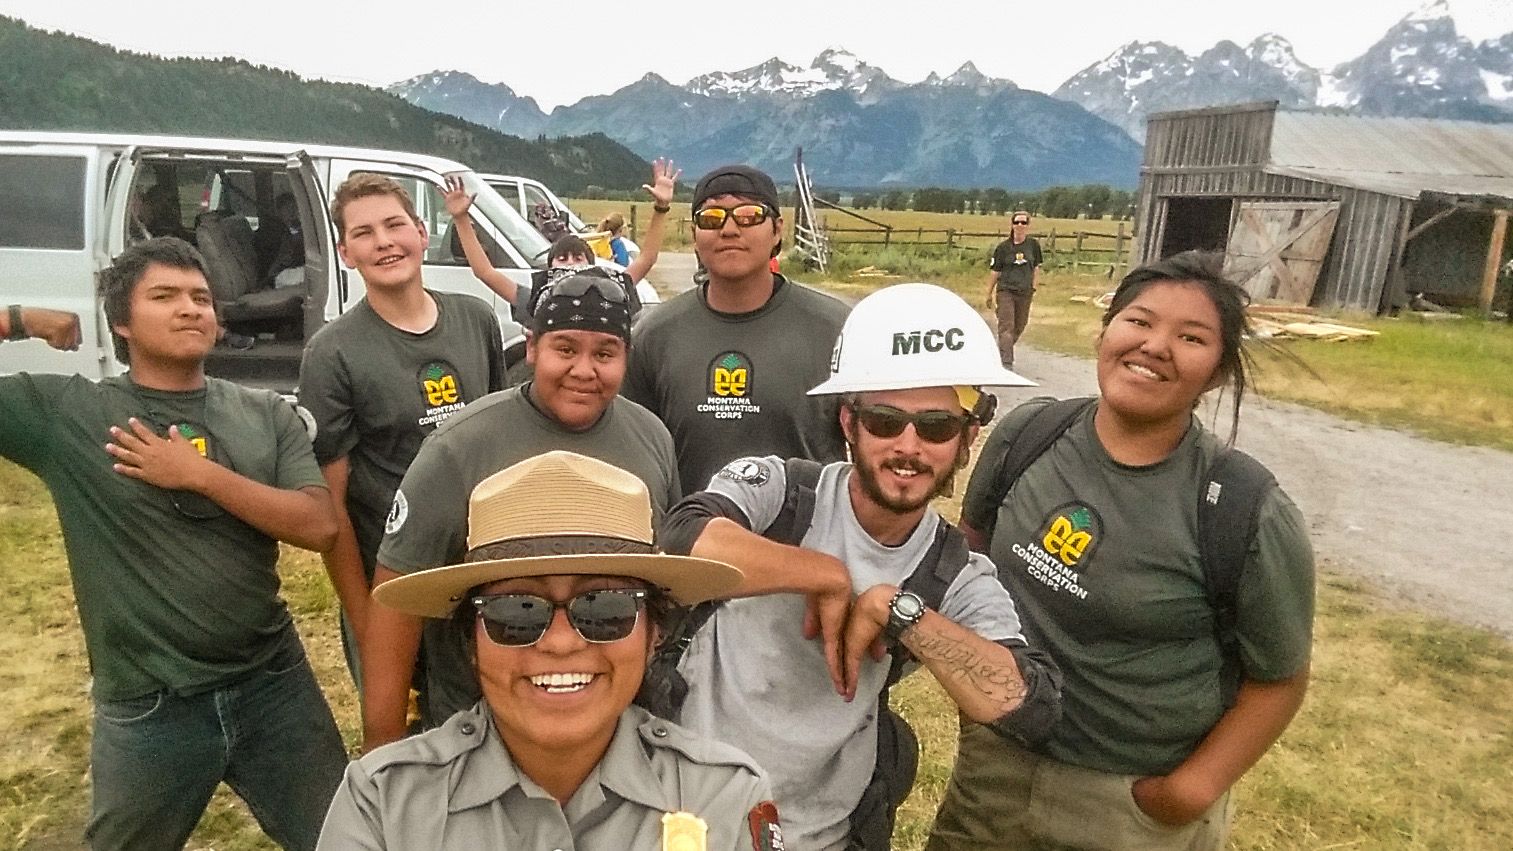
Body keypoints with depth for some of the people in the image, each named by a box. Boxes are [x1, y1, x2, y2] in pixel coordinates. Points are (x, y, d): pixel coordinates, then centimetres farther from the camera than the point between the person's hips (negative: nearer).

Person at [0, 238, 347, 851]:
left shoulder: (266, 414, -1)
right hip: (147, 710, -1)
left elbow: (320, 527, -11)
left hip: (274, 684, 2)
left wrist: (201, 474, -17)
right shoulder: (63, 412, -6)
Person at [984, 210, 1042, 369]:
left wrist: (1034, 287, 6)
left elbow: (1036, 267, 12)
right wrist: (989, 294, 3)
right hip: (1005, 291, -3)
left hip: (1025, 293, 3)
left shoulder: (1033, 245, 2)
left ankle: (1003, 351, 38)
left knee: (1019, 327, 14)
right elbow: (995, 271, 1)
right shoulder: (1003, 247, -4)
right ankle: (1006, 362, -12)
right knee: (1006, 326, -10)